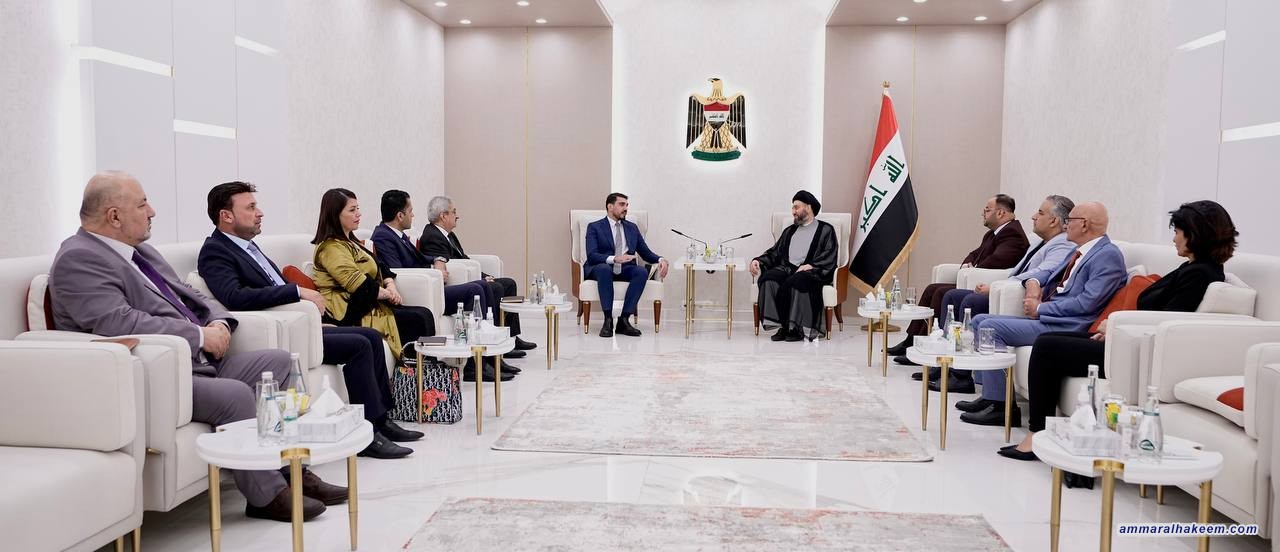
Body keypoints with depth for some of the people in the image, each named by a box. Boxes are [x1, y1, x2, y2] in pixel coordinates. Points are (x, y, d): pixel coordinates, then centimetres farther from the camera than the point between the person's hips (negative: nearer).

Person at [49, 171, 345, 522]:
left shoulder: (139, 249, 16)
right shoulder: (78, 259, -13)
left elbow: (188, 296, 22)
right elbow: (119, 323, -26)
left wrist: (219, 322, 0)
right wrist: (200, 335, -19)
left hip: (198, 361, 10)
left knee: (279, 363, 1)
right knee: (235, 394, -29)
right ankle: (267, 495, -11)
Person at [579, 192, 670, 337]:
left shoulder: (632, 227, 18)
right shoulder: (594, 227, 4)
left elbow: (646, 253, 16)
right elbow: (591, 255, -11)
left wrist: (661, 260, -7)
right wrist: (613, 259, -29)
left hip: (625, 270, 4)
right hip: (601, 269, -3)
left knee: (642, 271, -29)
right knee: (604, 269, -39)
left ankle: (624, 320, -29)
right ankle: (608, 320, -34)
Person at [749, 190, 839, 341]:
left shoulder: (826, 230, 13)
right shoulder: (789, 231, 31)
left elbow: (830, 257, -1)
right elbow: (775, 252, 24)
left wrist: (811, 265, -17)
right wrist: (758, 261, 5)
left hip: (810, 272, -5)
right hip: (786, 269, 5)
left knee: (794, 282, -38)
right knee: (768, 279, -29)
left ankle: (795, 327, -30)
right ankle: (781, 326, -30)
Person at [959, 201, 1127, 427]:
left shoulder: (1108, 255, -11)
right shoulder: (1081, 252, 19)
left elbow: (1087, 303, -20)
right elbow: (1049, 273, 28)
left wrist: (1040, 309, -14)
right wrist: (1033, 282, 4)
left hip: (1065, 327, -10)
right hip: (1046, 318, 10)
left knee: (991, 327, -21)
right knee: (980, 321, 7)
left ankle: (1000, 406, -15)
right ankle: (989, 394, 7)